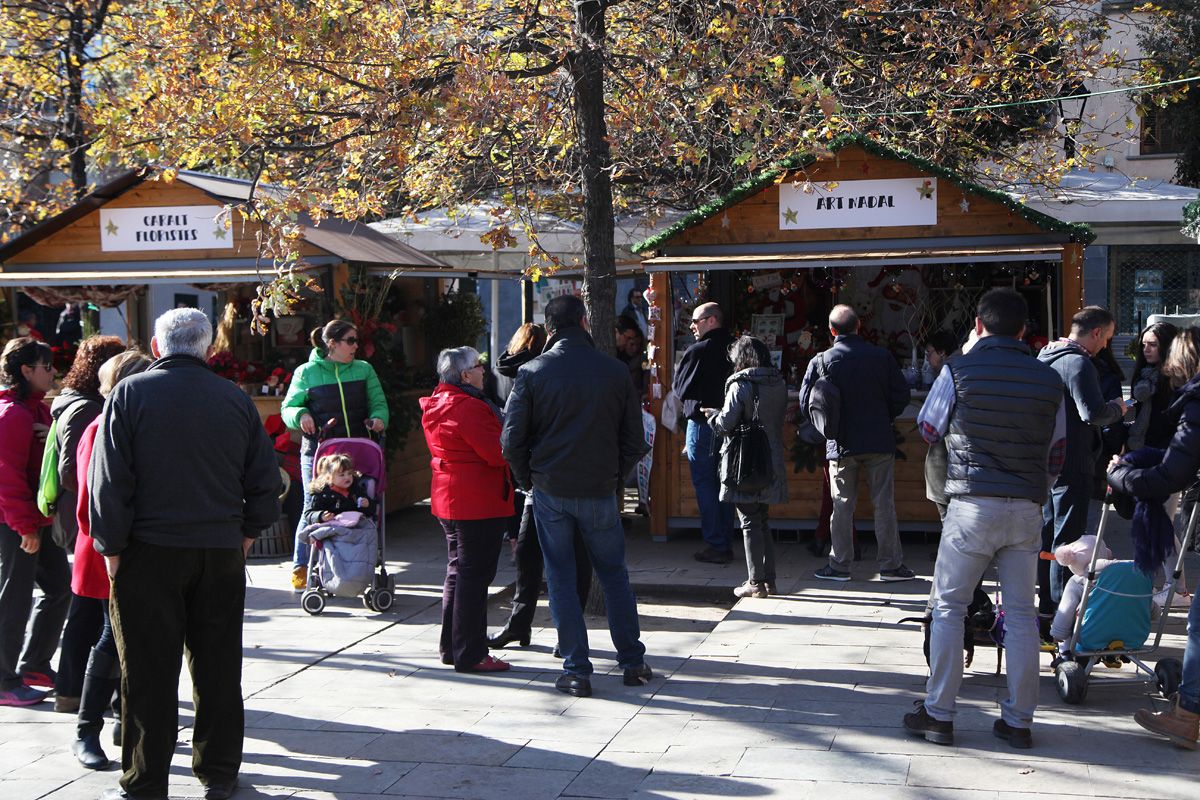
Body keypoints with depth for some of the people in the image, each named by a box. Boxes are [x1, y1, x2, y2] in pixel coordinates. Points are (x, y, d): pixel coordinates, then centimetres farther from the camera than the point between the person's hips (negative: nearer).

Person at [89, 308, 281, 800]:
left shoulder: (129, 394, -4)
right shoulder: (236, 399, 5)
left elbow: (109, 479, -8)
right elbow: (265, 477, 7)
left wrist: (111, 547, -2)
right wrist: (248, 531, 18)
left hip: (150, 551, -3)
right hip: (222, 550, 3)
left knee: (147, 670, 4)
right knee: (218, 664, 12)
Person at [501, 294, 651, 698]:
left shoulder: (533, 372, -5)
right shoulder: (616, 372, -2)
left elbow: (512, 440, -6)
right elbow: (635, 440, 1)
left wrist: (528, 479, 9)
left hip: (550, 491, 0)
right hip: (599, 492, 1)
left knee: (560, 578, 9)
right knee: (614, 574, 15)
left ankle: (576, 670, 9)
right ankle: (633, 662, 20)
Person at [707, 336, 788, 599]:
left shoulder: (741, 385, -13)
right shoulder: (779, 384, 6)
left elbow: (726, 423, -16)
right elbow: (778, 419, 11)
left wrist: (713, 417, 4)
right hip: (772, 463, 6)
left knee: (750, 523, 0)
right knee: (762, 521, 16)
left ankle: (756, 583, 3)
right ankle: (769, 580, 18)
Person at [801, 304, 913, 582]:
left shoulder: (821, 361, -8)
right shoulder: (881, 356, -6)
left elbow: (805, 401, -4)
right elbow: (902, 395, -1)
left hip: (841, 445, 0)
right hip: (879, 442, 0)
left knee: (842, 506, 8)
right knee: (884, 504, 7)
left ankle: (839, 565, 12)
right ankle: (891, 564, 11)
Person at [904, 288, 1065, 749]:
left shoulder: (958, 370, -6)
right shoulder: (1048, 380, 5)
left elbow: (928, 430, 8)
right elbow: (1056, 455, 11)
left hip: (973, 504, -3)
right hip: (1027, 509, 3)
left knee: (948, 607, 6)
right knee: (1021, 614, 9)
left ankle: (938, 715, 8)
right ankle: (1018, 720, 15)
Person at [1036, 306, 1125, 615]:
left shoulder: (1045, 357, 12)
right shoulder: (1079, 363, -17)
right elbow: (1094, 413, -26)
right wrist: (1117, 408, -5)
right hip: (1072, 465, -9)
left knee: (1047, 534, 16)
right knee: (1067, 539, -2)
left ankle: (1045, 605, 24)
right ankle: (1060, 610, 2)